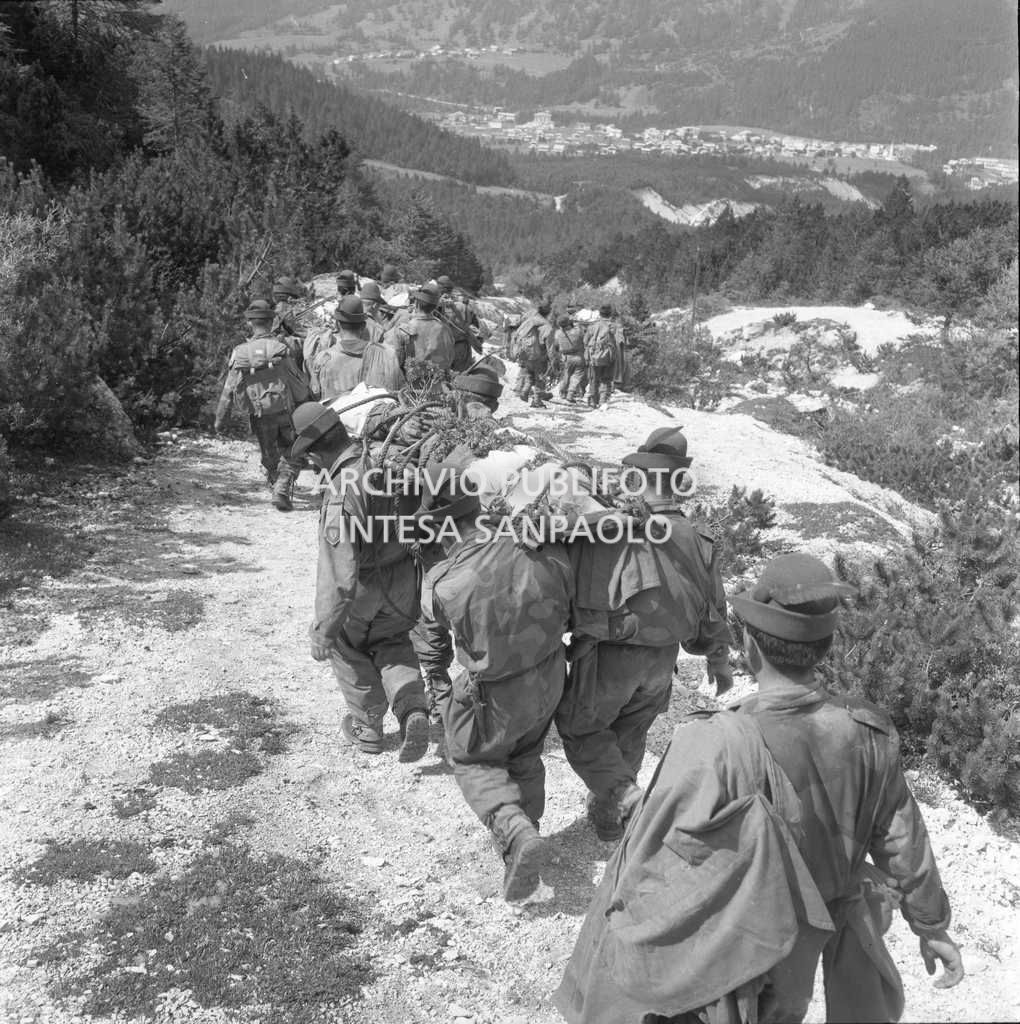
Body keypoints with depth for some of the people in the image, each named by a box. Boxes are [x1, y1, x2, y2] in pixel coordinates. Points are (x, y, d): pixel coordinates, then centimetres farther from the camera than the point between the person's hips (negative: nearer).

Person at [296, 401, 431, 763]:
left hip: (363, 590, -5)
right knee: (392, 644, 28)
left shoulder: (342, 496, -33)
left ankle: (367, 726, 36)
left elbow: (339, 575, -31)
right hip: (405, 579, 6)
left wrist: (323, 630, -22)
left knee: (346, 646, 23)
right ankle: (412, 711, 7)